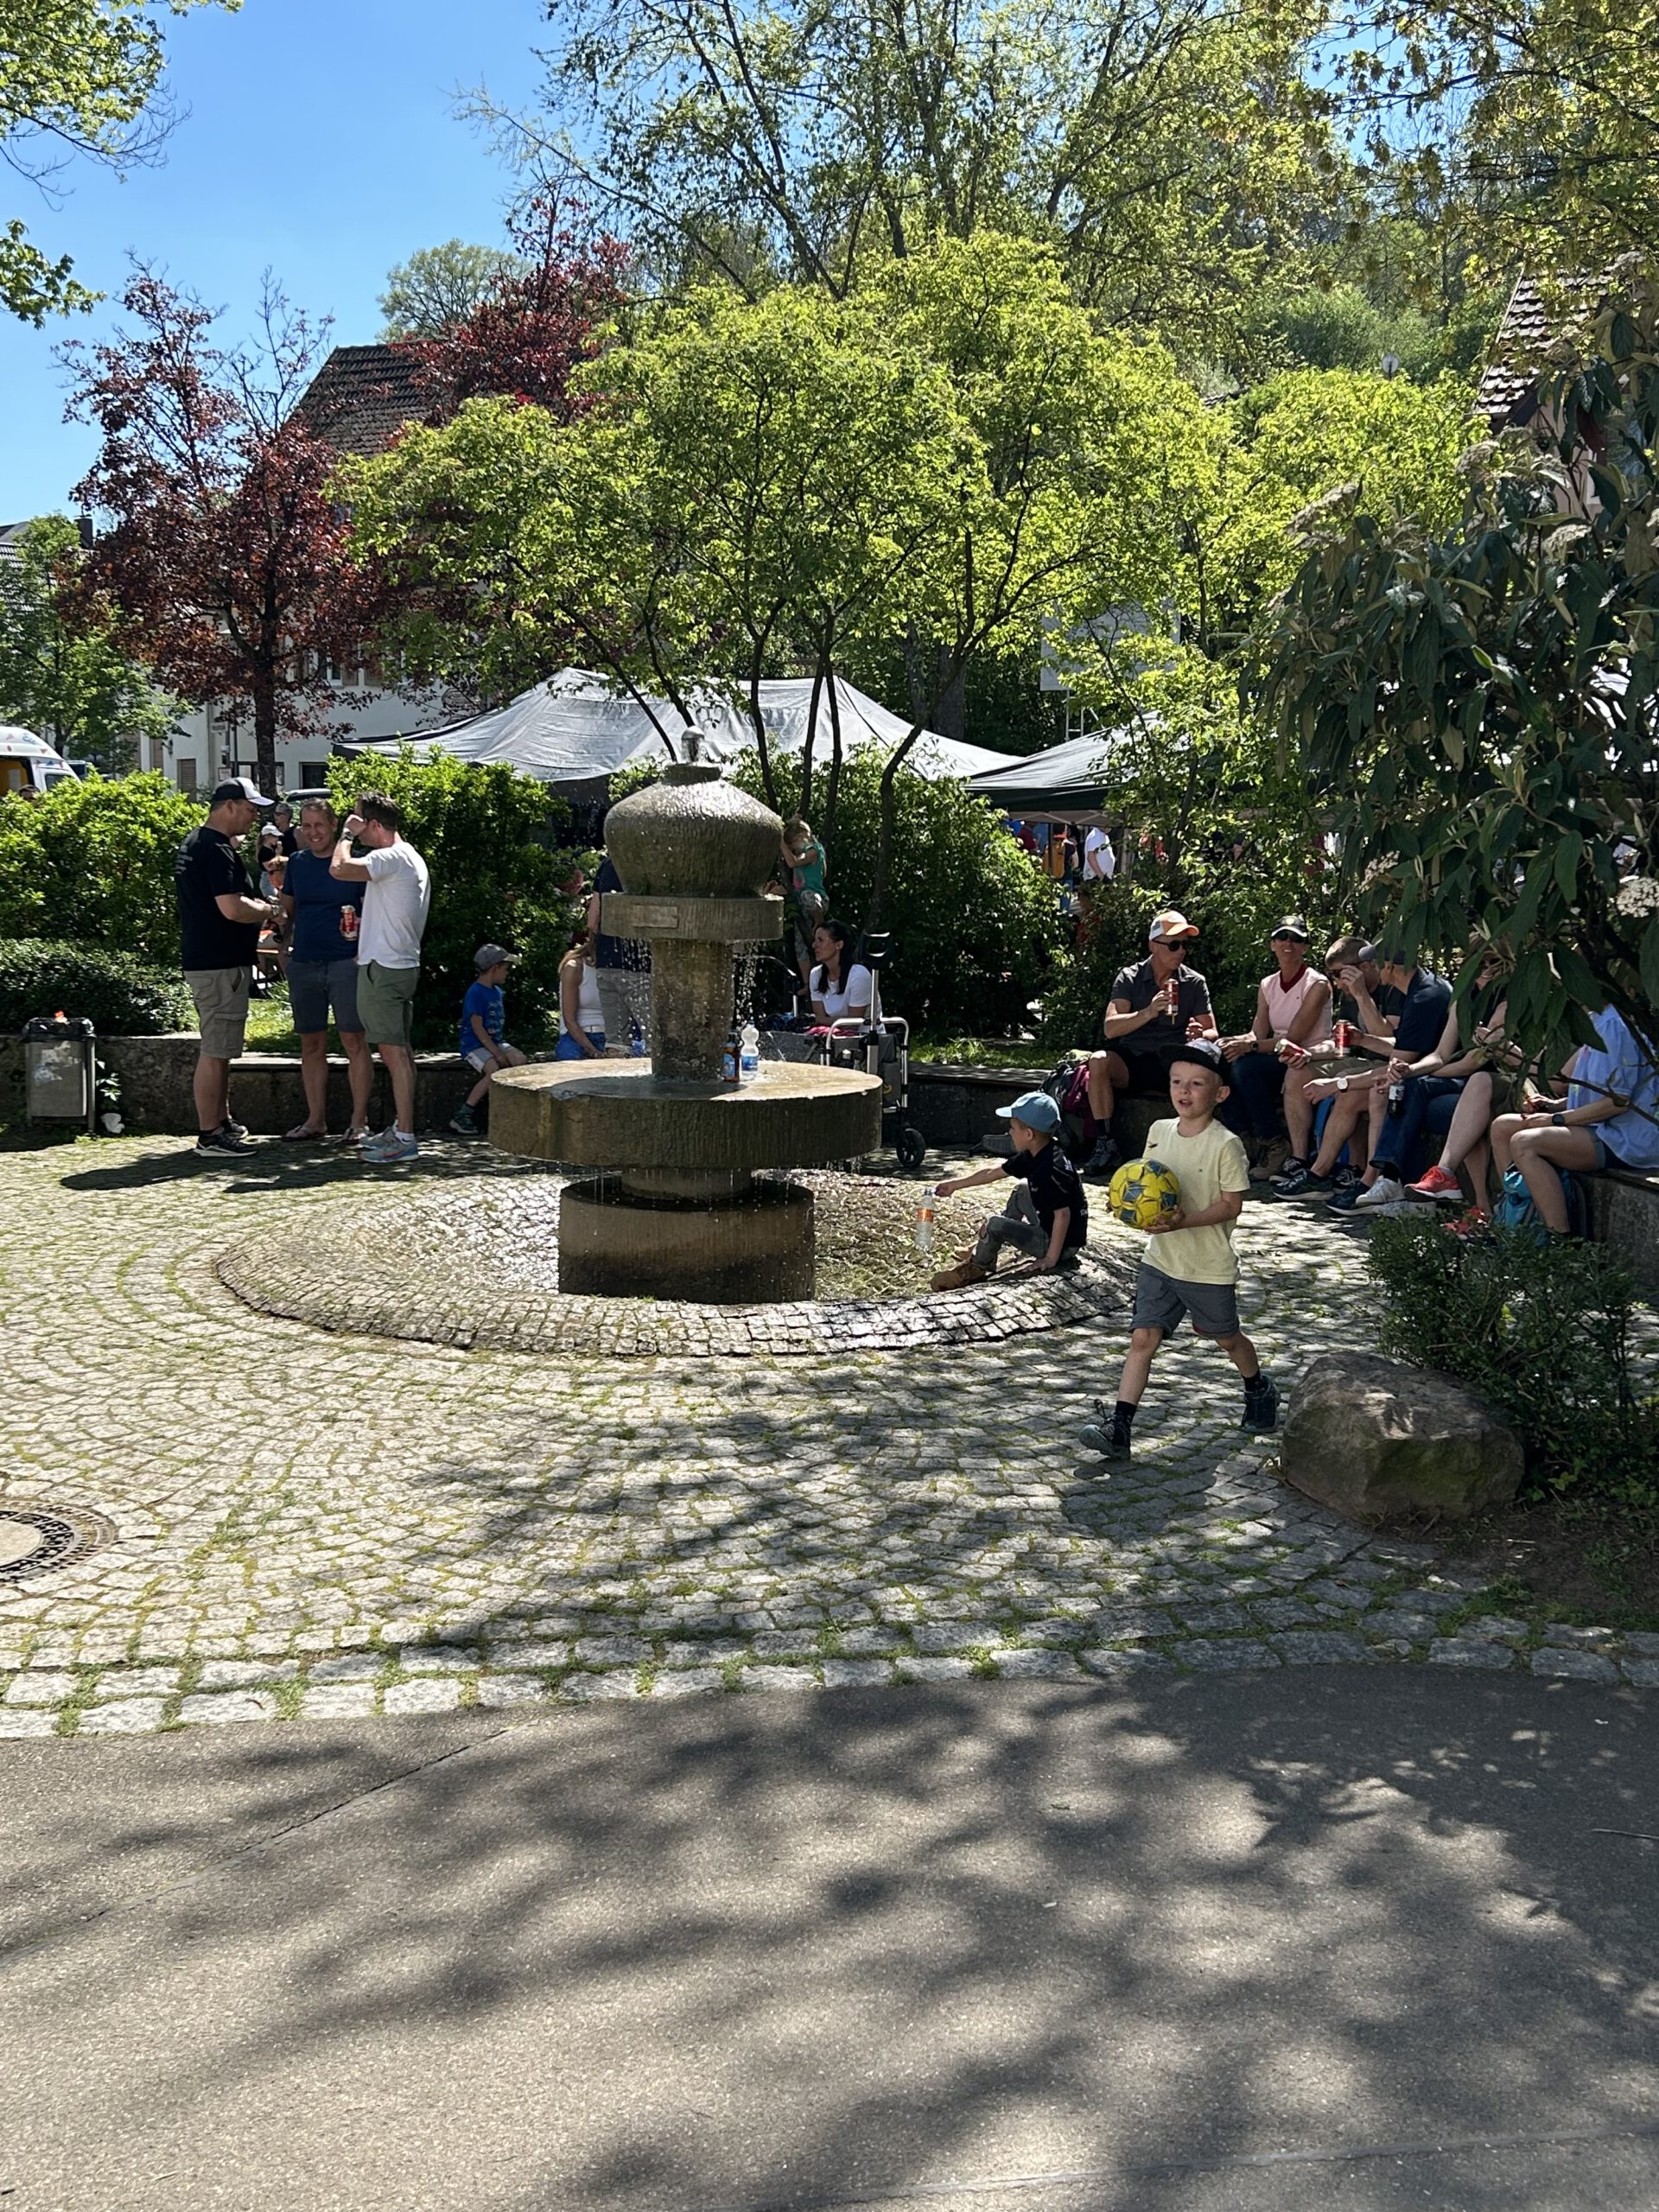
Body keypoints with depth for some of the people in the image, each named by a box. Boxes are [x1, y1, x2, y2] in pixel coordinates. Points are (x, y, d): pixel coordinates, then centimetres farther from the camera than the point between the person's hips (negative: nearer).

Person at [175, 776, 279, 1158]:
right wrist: (266, 911, -8)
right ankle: (210, 1136, -2)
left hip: (204, 959, 11)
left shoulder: (194, 843, 16)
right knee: (215, 1050, -6)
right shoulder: (217, 850, -18)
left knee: (219, 1047, 18)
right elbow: (232, 908, -27)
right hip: (221, 964, -11)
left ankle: (221, 1122, 28)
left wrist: (255, 906, 17)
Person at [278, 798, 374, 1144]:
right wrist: (285, 941, -3)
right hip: (304, 965, 5)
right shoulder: (297, 863, 11)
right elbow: (288, 911, 18)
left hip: (346, 963, -5)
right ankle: (315, 1119, 18)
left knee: (353, 1041, -4)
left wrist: (365, 953, -16)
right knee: (311, 1044, 9)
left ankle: (359, 1121, 2)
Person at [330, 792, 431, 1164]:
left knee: (393, 1051, -9)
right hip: (403, 963, 10)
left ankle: (404, 1137, -8)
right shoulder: (413, 859, 18)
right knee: (399, 1051, 13)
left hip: (383, 967, -10)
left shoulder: (391, 858, -15)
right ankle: (400, 1128, 20)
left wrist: (347, 833, -10)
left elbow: (339, 869, -25)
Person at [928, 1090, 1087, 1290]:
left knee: (996, 1224, -14)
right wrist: (955, 1184, 20)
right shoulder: (1033, 1156, 2)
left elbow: (1063, 1214, -30)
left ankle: (977, 1267, 13)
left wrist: (1052, 1258, -26)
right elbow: (994, 1172, 12)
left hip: (1062, 1243, -10)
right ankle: (983, 1249, 27)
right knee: (1021, 1191, 22)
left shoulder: (1052, 1168, -28)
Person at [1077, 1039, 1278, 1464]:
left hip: (1210, 1266, -4)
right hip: (1160, 1259, 4)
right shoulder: (1159, 1131, 1)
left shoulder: (1225, 1145, -16)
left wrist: (1185, 1221, -29)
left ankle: (1260, 1389, 46)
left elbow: (1232, 1204, -16)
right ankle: (1119, 1425, -7)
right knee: (1143, 1337, -4)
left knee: (1227, 1337, 17)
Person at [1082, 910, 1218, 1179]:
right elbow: (1110, 1028, -11)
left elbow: (1212, 1032, 7)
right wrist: (1148, 1013, -28)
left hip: (1171, 1065, 0)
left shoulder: (1194, 983, 7)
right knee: (1098, 1061, -32)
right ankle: (1105, 1144, -26)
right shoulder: (1129, 978, 2)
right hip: (1132, 1060, 0)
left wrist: (1201, 1035, -19)